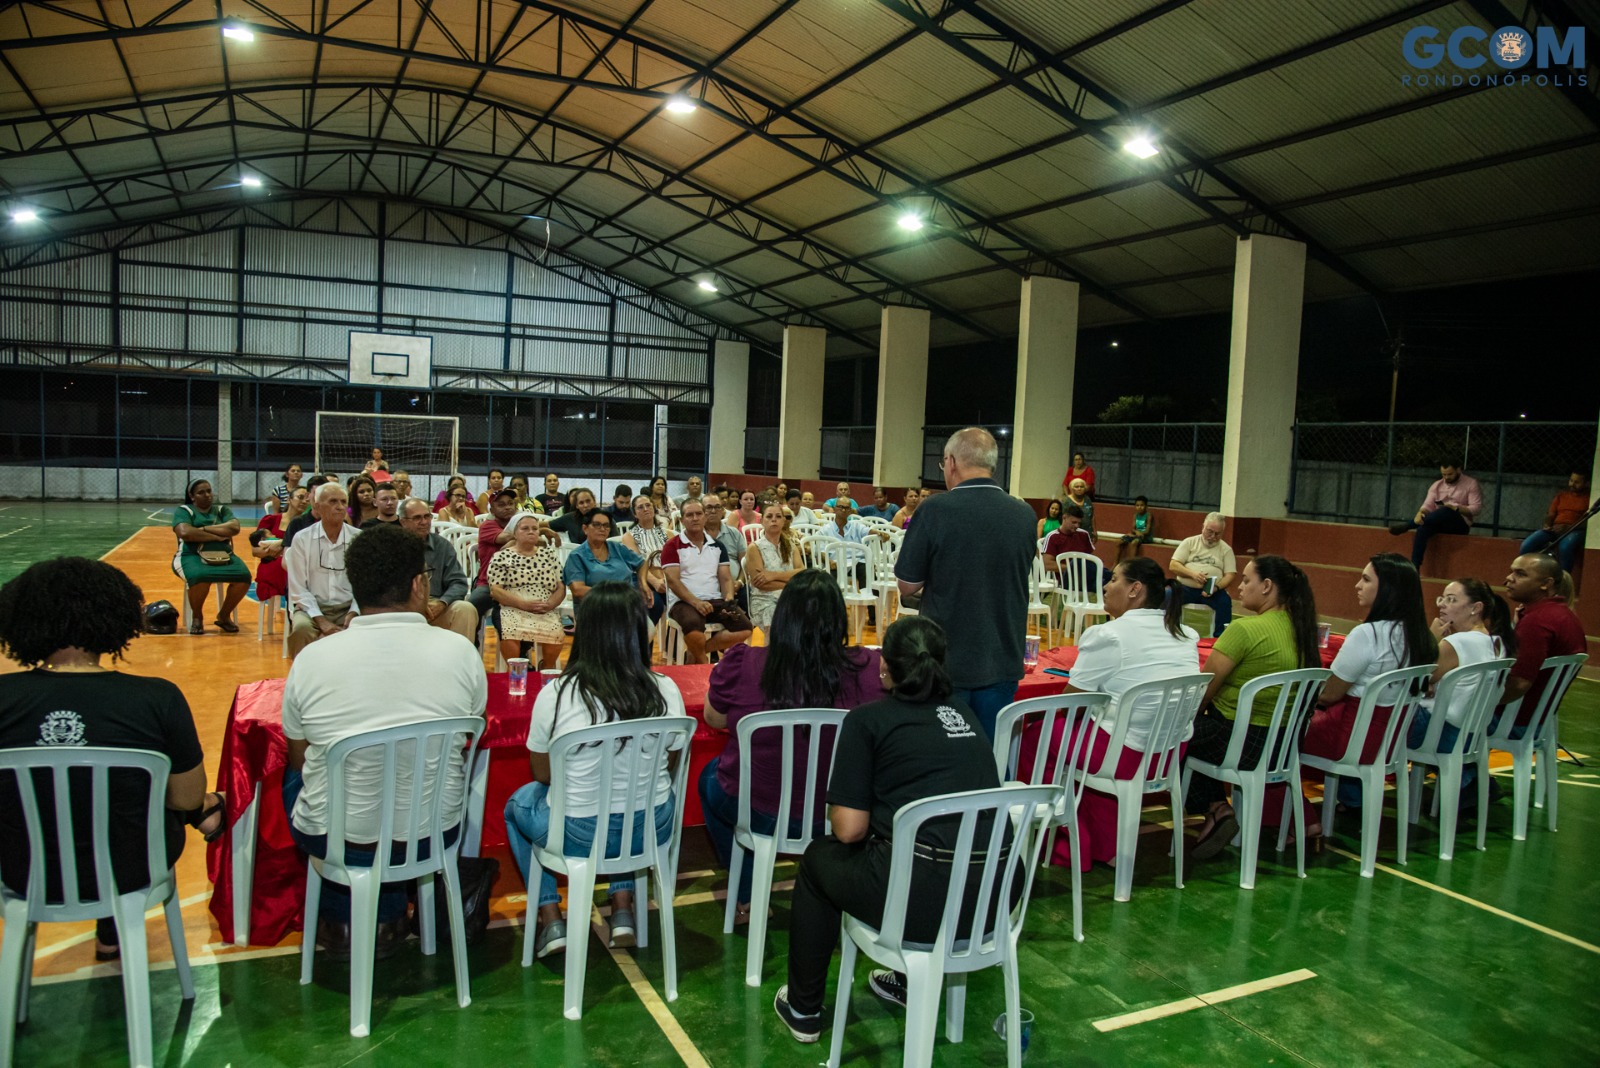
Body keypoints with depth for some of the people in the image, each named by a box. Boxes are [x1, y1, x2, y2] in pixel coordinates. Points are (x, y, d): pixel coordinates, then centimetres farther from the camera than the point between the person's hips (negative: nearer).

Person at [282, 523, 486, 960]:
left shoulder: (311, 659, -12)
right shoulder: (459, 651, -12)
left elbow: (299, 758, 5)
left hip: (333, 839, 0)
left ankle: (341, 919, 33)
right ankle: (385, 919, 36)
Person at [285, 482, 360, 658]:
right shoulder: (302, 539, -2)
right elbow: (298, 589, -4)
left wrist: (353, 613, -14)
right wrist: (321, 621, -15)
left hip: (347, 608, 1)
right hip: (312, 607, 0)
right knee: (302, 628, -33)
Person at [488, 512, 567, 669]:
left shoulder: (550, 554, 18)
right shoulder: (502, 557, 10)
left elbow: (561, 588, 14)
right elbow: (495, 590, -1)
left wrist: (550, 604, -8)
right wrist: (524, 604, -13)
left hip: (546, 613, 2)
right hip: (512, 610, -2)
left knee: (554, 638, -31)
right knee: (511, 635, -35)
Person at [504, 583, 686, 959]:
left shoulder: (555, 695, -18)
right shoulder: (666, 690, -12)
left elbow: (543, 775, -3)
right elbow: (672, 761, 3)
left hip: (577, 836, -2)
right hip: (652, 830, 2)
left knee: (518, 803, 29)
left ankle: (551, 920, 23)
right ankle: (623, 907, 29)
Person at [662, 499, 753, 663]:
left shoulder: (717, 546, 15)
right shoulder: (673, 546, 1)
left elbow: (726, 578, 12)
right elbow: (673, 581, -8)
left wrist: (728, 599, -10)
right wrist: (696, 602, -21)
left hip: (715, 600, 5)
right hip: (684, 601, -5)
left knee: (744, 628, -19)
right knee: (694, 627, -38)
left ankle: (697, 651, -5)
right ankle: (702, 665, -6)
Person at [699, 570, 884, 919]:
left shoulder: (742, 663, -22)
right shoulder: (869, 668, -22)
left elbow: (714, 719, -1)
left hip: (755, 811, -1)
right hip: (835, 815, 1)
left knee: (711, 775, 32)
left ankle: (746, 897, 38)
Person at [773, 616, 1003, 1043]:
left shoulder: (869, 719, -4)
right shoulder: (962, 711, 14)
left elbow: (849, 829, -6)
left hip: (923, 902, -6)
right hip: (993, 896, 6)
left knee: (819, 859, 22)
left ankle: (803, 1011, 34)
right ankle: (910, 982, 49)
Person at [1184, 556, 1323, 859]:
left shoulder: (1245, 629, -20)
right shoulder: (1299, 629, 4)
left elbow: (1204, 689, -15)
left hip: (1240, 740, -8)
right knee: (1196, 727, 26)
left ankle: (1214, 808, 4)